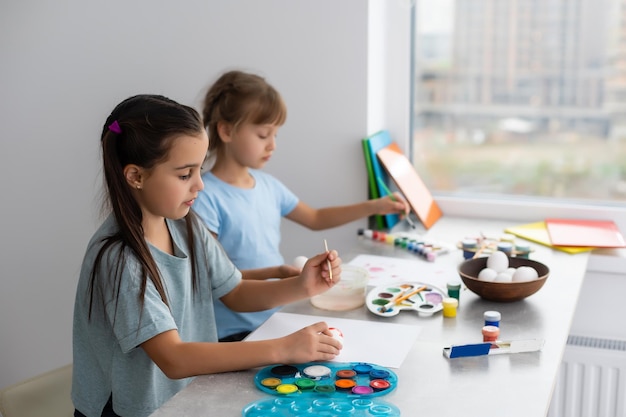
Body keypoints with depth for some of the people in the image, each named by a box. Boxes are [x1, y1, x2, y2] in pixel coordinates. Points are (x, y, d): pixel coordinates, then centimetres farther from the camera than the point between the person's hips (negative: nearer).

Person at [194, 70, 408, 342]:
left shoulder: (267, 185, 8)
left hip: (276, 320, 7)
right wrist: (274, 273, -26)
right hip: (234, 336, -7)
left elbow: (315, 219, 23)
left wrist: (373, 207, 15)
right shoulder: (205, 197, -14)